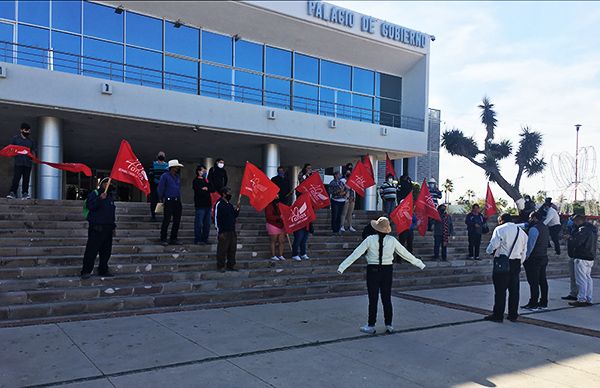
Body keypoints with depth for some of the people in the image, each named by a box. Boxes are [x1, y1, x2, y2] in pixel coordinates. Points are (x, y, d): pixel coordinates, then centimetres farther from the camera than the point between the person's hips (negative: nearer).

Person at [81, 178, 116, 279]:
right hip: (96, 228, -7)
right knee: (92, 250, -9)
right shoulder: (94, 194, 0)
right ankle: (86, 271, -6)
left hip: (108, 228, 7)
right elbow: (90, 206, -17)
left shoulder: (110, 197, 21)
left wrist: (113, 226, 23)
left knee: (106, 251, 8)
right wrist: (100, 199, -27)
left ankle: (103, 270, 16)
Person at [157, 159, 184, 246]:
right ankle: (163, 239, 1)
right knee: (166, 221, -6)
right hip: (169, 201, -7)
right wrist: (161, 199, -3)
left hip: (177, 202, 7)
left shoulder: (178, 177, 17)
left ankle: (173, 239, 15)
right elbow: (160, 188, -3)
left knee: (177, 221, 7)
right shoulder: (165, 176, -3)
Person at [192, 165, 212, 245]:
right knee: (199, 224, -5)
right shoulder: (196, 181, -3)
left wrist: (205, 189, -4)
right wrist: (206, 190, -1)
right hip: (200, 205, -7)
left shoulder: (206, 180, 19)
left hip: (207, 205, 7)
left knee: (207, 224, 9)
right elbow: (199, 191, -16)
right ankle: (197, 240, 1)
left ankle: (205, 239, 16)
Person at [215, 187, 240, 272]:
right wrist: (220, 232, -16)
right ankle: (220, 266, 6)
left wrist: (237, 209, 2)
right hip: (224, 232, -8)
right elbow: (217, 218, -13)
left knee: (232, 249, 10)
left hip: (232, 231, 8)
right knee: (222, 250, -3)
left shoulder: (230, 204, 16)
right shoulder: (219, 204, -9)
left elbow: (234, 216, 21)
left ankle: (231, 265, 19)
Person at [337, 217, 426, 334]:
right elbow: (405, 253, 6)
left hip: (373, 270, -2)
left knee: (373, 299, 4)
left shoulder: (370, 239, -10)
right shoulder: (392, 240, -4)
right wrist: (419, 263, 20)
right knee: (387, 298, 11)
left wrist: (342, 266, -8)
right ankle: (389, 325, 19)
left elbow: (356, 254, -11)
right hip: (387, 271, 2)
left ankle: (371, 326, 11)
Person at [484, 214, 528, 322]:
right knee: (514, 290, 11)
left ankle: (498, 315, 3)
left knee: (500, 290, -1)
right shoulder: (521, 232, 15)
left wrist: (489, 251, 5)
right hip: (516, 263, 6)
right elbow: (524, 251, 15)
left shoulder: (500, 229, -5)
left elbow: (493, 245, -15)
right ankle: (513, 315, 17)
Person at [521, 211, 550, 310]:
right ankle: (543, 303, 17)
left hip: (534, 259, -9)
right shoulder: (545, 228, 13)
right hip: (544, 257, 9)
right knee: (542, 281, 12)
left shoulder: (534, 228, -16)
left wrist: (526, 257, -11)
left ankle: (533, 304, -2)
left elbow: (530, 244, -18)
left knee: (533, 282, -5)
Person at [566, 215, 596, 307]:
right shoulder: (593, 229, 12)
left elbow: (574, 242, -23)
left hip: (581, 258, -10)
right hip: (590, 258, 10)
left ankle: (582, 300, 0)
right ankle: (588, 299, 21)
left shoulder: (583, 230, -19)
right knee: (588, 278, 14)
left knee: (581, 279, -4)